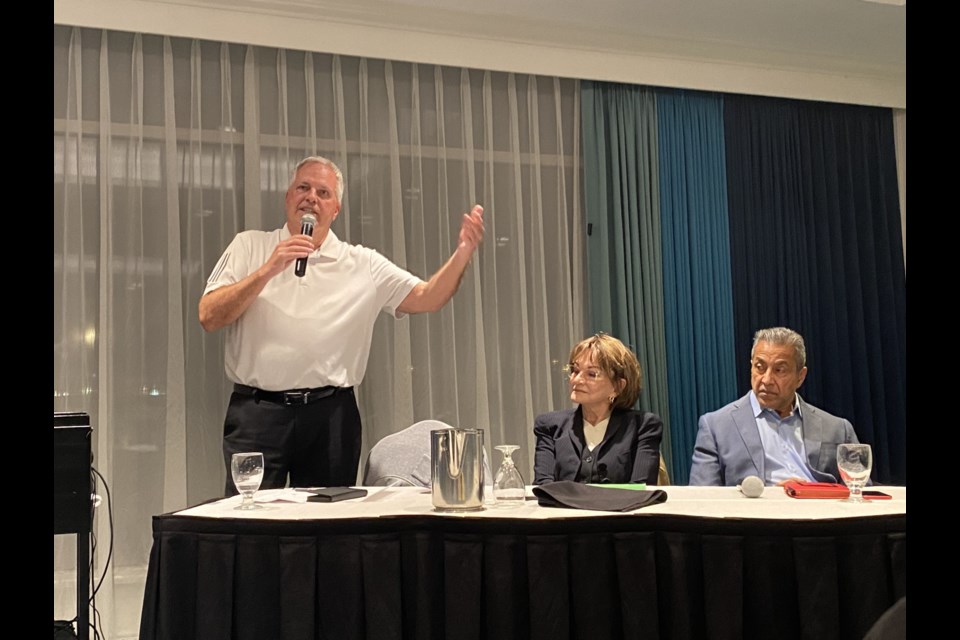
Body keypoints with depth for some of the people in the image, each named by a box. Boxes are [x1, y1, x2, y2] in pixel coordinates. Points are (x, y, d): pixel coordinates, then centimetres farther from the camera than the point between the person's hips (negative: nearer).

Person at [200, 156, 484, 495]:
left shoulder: (363, 264, 8)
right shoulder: (249, 246, 7)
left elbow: (426, 297, 1)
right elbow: (209, 317, -2)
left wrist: (463, 253, -16)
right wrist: (267, 270, -13)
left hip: (331, 415, 1)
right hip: (257, 410, -1)